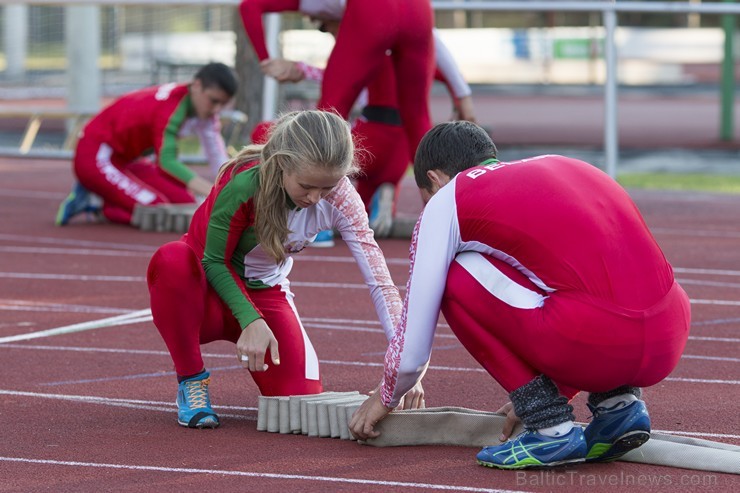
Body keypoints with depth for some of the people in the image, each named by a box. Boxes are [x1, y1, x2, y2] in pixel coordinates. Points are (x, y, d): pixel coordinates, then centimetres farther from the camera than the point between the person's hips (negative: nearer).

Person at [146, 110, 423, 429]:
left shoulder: (339, 197, -20)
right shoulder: (244, 184, -31)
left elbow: (379, 282, -24)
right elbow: (214, 261, -18)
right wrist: (250, 320, -33)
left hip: (264, 292, 3)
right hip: (210, 287, -3)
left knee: (301, 395, -18)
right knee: (171, 261, -39)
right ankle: (192, 382, -17)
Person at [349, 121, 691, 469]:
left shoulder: (446, 201, 13)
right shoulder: (563, 166, 30)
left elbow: (413, 348, 17)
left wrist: (386, 398, 39)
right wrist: (532, 394, 52)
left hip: (591, 341, -7)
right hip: (670, 340, 7)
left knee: (458, 280, 13)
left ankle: (551, 427, 8)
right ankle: (618, 402, 16)